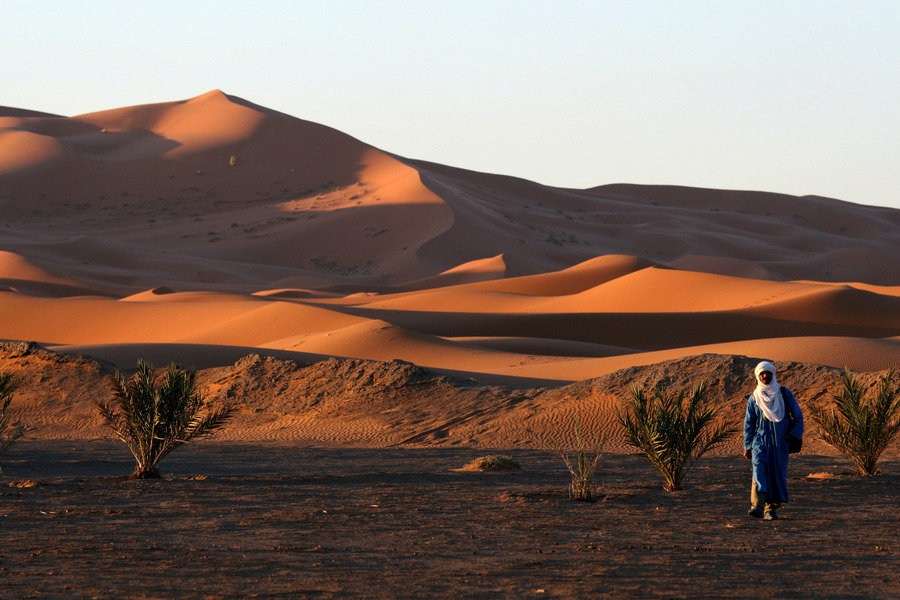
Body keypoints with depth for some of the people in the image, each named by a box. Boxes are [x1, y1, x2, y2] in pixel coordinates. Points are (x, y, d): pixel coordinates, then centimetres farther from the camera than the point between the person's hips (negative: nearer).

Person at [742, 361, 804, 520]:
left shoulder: (784, 394, 6)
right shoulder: (754, 398, 7)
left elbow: (798, 416, 10)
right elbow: (748, 423, 12)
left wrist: (795, 435, -3)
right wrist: (747, 446, 8)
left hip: (780, 442, 1)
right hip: (760, 441, -1)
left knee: (778, 475, 0)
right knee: (759, 472, -19)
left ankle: (771, 509, 11)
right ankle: (757, 506, -31)